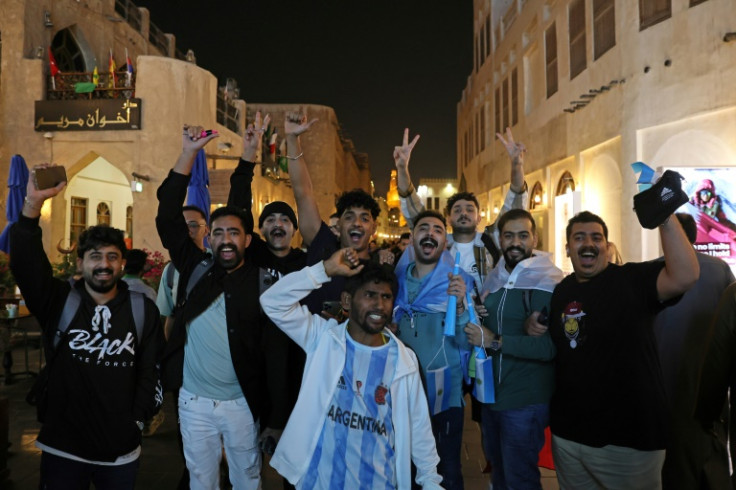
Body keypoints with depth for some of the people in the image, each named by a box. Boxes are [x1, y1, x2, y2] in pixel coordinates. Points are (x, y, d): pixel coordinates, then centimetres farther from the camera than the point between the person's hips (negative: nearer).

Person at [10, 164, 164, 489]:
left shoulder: (143, 310, -4)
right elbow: (24, 263, -20)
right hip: (62, 447, 0)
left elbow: (152, 371, 0)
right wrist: (33, 205, -32)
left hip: (122, 449, 0)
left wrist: (138, 420, -3)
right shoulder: (59, 301, -4)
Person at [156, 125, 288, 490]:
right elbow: (168, 218, -5)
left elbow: (275, 355, -9)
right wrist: (188, 154, -11)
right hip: (194, 402, 3)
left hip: (242, 403, -2)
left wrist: (276, 418, -10)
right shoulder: (196, 269, -1)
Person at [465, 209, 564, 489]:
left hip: (526, 402, -7)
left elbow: (553, 346, -25)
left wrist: (495, 341, -24)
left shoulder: (549, 284, -16)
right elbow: (479, 327, 14)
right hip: (491, 395, 7)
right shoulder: (493, 281, 6)